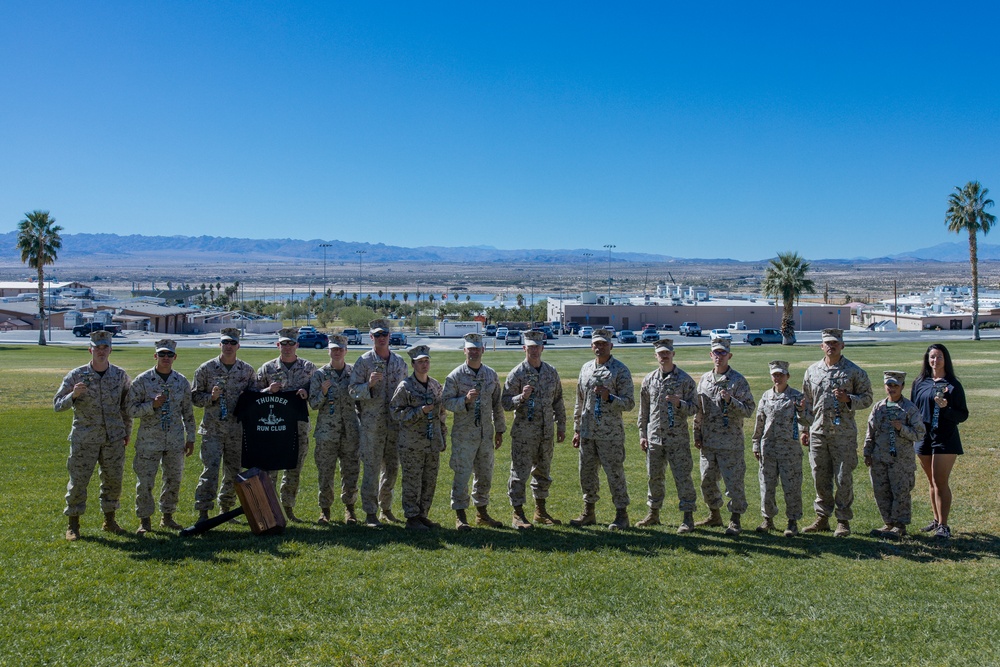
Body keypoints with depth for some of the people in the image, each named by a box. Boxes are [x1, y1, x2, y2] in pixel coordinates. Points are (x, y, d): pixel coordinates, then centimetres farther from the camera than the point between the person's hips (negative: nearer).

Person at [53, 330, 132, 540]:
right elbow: (57, 404, -3)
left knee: (113, 480, 9)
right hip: (84, 439, -2)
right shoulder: (76, 375, -5)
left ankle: (109, 520, 25)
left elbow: (127, 405, 11)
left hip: (114, 438, 2)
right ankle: (73, 525, 14)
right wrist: (73, 395, -23)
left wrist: (127, 432, 13)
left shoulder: (120, 375, 2)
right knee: (78, 481, 1)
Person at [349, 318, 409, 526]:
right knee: (372, 467, -3)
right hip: (372, 422, -4)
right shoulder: (363, 361, -3)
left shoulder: (400, 361, 10)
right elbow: (353, 390, -6)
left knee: (392, 466, 11)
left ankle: (386, 508, 25)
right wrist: (369, 385, -24)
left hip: (395, 422, 5)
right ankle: (370, 513, 4)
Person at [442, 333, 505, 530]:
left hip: (486, 434, 5)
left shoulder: (491, 374, 8)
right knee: (462, 474, -3)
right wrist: (465, 399, -25)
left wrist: (499, 430, 12)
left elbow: (497, 404, 13)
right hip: (464, 434, -4)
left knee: (485, 474, 12)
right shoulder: (455, 376, -5)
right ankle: (460, 516, 7)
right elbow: (446, 402, -8)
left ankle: (482, 512, 25)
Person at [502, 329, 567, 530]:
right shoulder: (516, 373, -7)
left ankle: (540, 511, 26)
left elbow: (558, 401, 15)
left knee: (543, 472, 14)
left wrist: (561, 426, 13)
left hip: (547, 432, 5)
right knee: (520, 473, -2)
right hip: (524, 432, -5)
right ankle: (518, 514, 7)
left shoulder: (551, 371, 8)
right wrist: (522, 397, -26)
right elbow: (505, 403, -8)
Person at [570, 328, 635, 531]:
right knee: (587, 472, 11)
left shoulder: (620, 370, -5)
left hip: (610, 433, -6)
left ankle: (621, 514, 9)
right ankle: (588, 512, 23)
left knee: (615, 473, -1)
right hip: (587, 432, 6)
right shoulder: (586, 368, 12)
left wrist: (609, 397, -25)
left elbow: (629, 403, -9)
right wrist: (577, 429, 16)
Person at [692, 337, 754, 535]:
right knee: (707, 480, 12)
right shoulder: (704, 379, 11)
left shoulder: (738, 381, -5)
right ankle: (714, 515, 29)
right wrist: (697, 435, 13)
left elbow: (749, 409, -8)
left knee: (733, 481, -1)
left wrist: (730, 400, -23)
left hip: (730, 442, -5)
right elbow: (698, 410, 16)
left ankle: (735, 520, 10)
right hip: (708, 442, 5)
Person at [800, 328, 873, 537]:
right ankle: (822, 518, 20)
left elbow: (867, 398, 2)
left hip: (844, 433, -3)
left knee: (843, 478, -1)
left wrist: (848, 399, -17)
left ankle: (843, 520, 9)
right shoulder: (812, 371, 10)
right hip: (817, 432, 4)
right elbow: (806, 402, 15)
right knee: (820, 477, 9)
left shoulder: (854, 371, 0)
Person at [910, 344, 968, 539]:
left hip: (945, 439, -4)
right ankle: (937, 520, 24)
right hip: (924, 437, 4)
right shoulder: (920, 383, 8)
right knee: (932, 482, 13)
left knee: (940, 482, -8)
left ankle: (944, 526, -4)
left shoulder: (953, 385, -3)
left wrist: (946, 408, -21)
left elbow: (963, 415, -4)